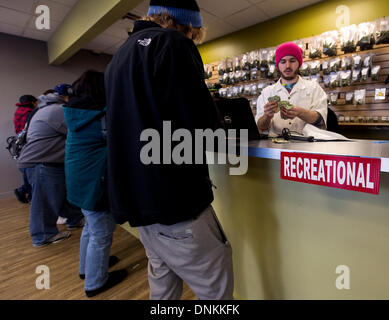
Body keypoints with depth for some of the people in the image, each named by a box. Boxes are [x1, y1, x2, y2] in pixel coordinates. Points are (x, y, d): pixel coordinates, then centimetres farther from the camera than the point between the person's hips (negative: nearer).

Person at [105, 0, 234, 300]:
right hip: (173, 197, -9)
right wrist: (208, 114, 6)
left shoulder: (120, 56, 20)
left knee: (163, 287, 23)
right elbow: (200, 120, -16)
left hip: (135, 195, 10)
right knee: (216, 289, 5)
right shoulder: (172, 43, -7)